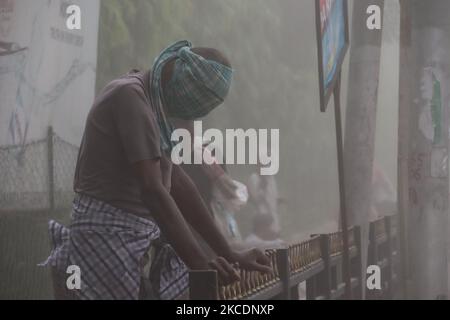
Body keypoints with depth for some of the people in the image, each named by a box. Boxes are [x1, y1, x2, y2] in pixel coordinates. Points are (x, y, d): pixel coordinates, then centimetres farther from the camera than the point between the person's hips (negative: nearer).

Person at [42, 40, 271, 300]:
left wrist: (229, 255, 6)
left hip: (141, 234, 9)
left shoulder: (152, 102, 13)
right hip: (110, 236, -9)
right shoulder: (131, 95, -15)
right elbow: (152, 190, -22)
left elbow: (178, 183, 11)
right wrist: (200, 265, -24)